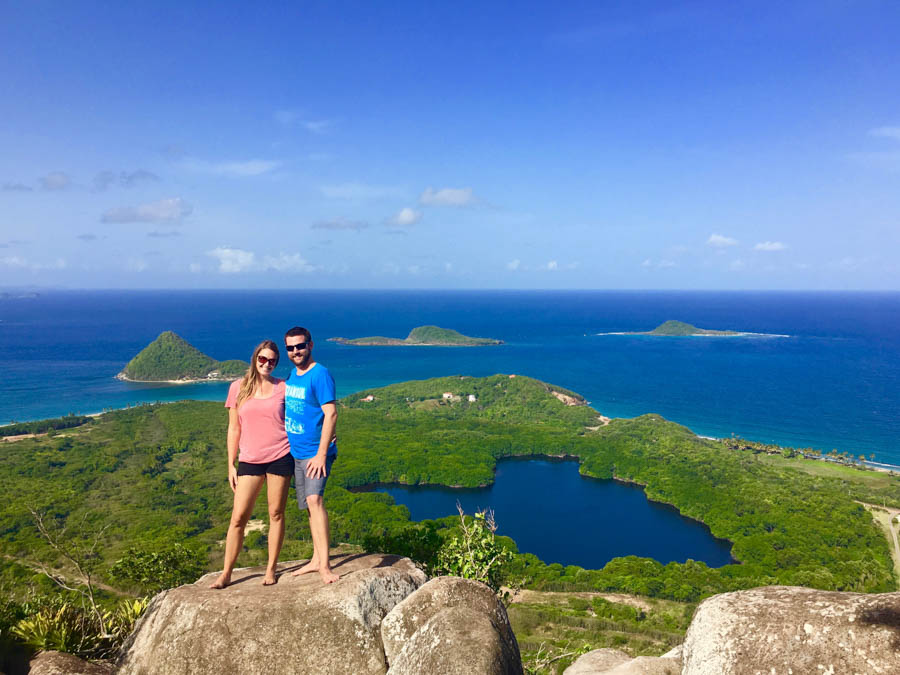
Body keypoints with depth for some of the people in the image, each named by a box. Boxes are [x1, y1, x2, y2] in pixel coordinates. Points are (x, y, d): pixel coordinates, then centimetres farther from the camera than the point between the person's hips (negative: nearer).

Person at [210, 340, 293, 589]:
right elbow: (234, 429, 7)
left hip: (280, 457, 0)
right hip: (250, 460, 1)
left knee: (276, 513, 6)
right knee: (238, 517, 0)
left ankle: (271, 569, 19)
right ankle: (226, 574, 12)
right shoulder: (238, 388, 4)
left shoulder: (283, 388, 3)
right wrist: (231, 465, 5)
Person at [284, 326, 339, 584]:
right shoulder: (292, 374, 11)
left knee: (314, 499, -22)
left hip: (315, 452, -8)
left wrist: (321, 454, -24)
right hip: (296, 452, 8)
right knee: (309, 505, 13)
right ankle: (316, 559, 24)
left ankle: (325, 565, -23)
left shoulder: (320, 374, -15)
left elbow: (331, 414, -20)